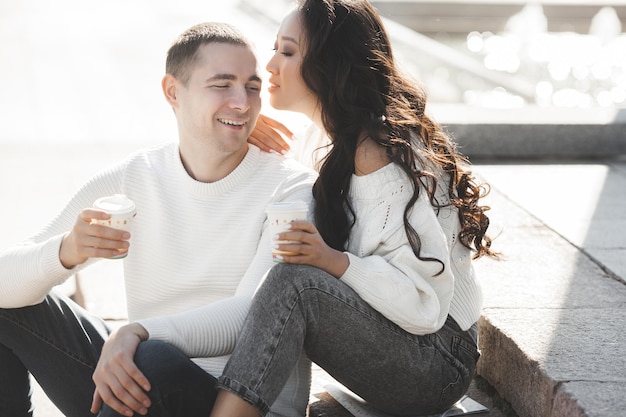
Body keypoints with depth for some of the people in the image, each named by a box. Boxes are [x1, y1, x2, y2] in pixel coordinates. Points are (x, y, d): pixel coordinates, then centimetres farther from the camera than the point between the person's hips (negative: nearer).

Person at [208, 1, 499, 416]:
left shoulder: (378, 152, -20)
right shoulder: (340, 138, 8)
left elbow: (426, 302, -23)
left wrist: (334, 261, -34)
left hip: (440, 364, -10)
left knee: (295, 282, -29)